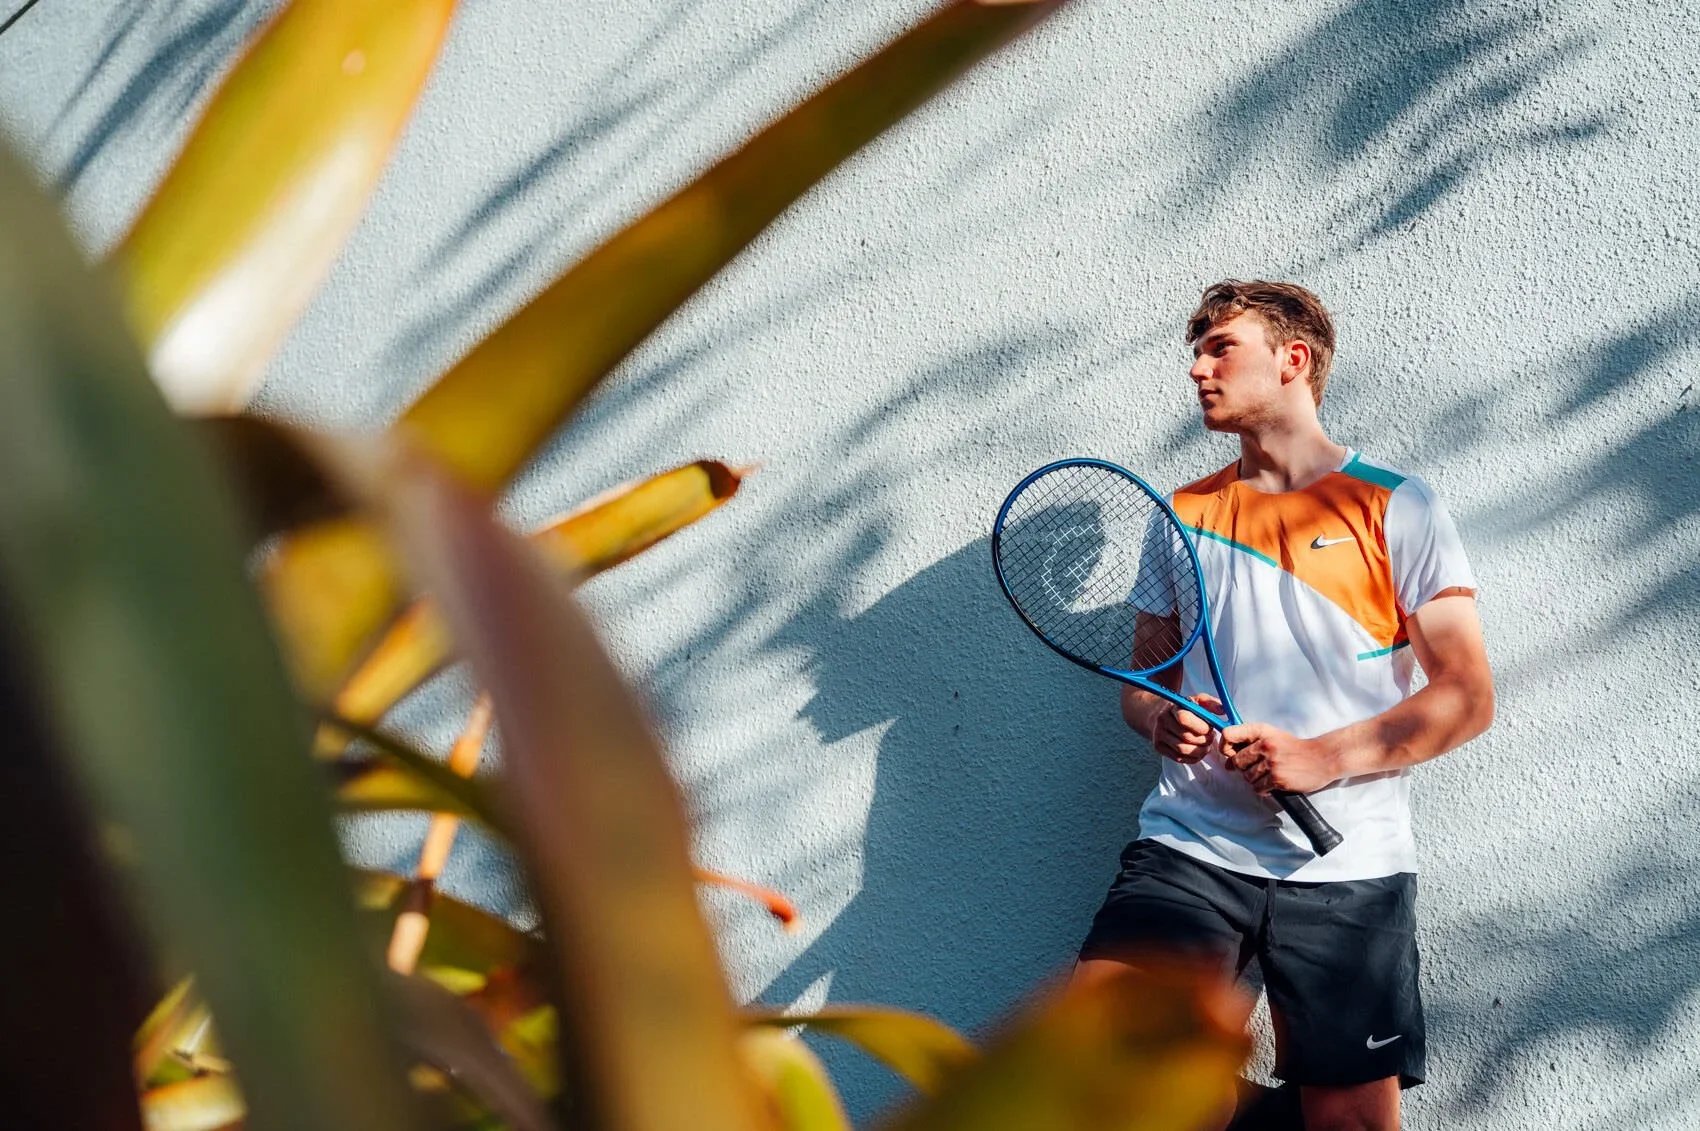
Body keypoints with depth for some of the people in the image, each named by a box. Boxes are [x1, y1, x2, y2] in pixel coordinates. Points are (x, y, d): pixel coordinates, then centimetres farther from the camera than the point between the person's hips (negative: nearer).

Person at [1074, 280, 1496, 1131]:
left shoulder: (1395, 508, 3)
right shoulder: (1184, 515, 16)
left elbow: (1467, 697, -1)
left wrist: (1323, 758, -13)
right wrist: (1161, 722, -2)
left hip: (1345, 869, -2)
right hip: (1189, 846, 3)